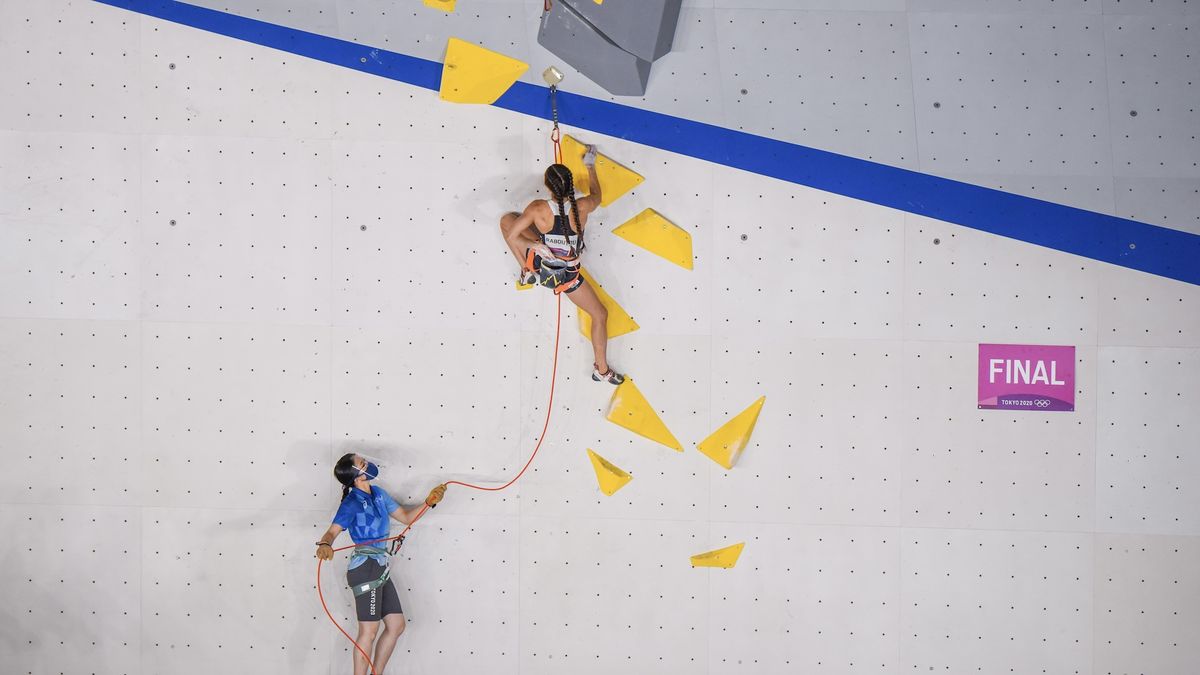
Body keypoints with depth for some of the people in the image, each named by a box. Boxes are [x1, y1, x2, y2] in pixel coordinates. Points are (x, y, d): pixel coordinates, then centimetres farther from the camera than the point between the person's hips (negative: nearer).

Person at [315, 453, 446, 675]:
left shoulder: (378, 493, 10)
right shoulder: (352, 503, -13)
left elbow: (405, 517, 18)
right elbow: (333, 531, -26)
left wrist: (428, 502, 5)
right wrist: (325, 544, -48)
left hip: (380, 569, 9)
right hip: (366, 568, -8)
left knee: (396, 625, 12)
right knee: (369, 630, -7)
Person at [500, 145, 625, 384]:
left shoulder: (538, 208, -27)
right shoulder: (582, 207, -23)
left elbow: (511, 235, -21)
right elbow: (596, 196, 3)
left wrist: (537, 245, -5)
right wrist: (590, 166, 17)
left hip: (538, 264, 0)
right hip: (567, 275, 0)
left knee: (507, 219, 17)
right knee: (600, 315, 19)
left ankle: (527, 272, 25)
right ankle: (602, 370, 24)